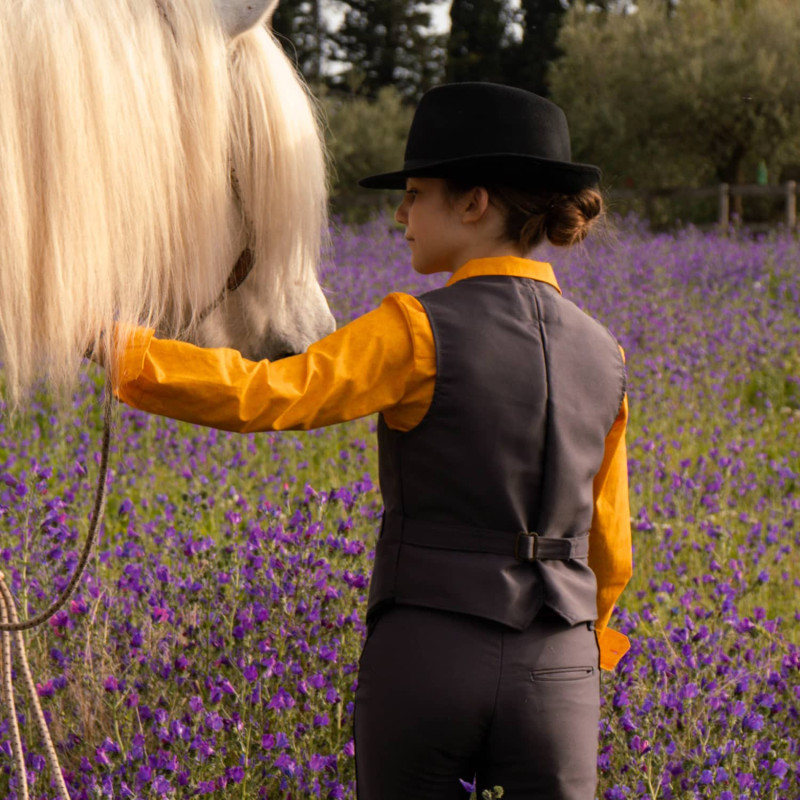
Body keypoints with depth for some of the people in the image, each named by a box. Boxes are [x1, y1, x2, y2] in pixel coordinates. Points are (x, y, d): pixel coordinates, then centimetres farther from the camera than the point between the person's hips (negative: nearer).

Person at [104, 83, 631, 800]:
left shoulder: (419, 332, -9)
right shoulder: (603, 355, 6)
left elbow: (265, 396, -20)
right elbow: (608, 547, 13)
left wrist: (120, 349, -17)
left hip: (424, 659, -3)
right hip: (556, 673, 4)